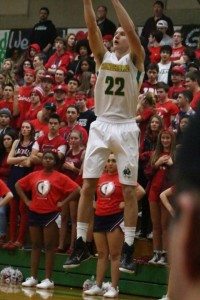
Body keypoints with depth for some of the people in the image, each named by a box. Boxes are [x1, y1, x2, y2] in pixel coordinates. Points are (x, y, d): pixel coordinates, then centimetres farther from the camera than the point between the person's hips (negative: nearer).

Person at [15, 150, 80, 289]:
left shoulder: (60, 177, -6)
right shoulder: (34, 176, 6)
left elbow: (77, 190, -11)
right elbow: (18, 185, 16)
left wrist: (63, 202, -10)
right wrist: (26, 200, 8)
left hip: (51, 214, -4)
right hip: (34, 213, 4)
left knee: (49, 246, -1)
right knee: (36, 246, 9)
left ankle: (48, 279, 1)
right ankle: (33, 277, 13)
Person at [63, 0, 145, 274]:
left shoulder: (135, 59, 1)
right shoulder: (103, 57, 10)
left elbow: (131, 30, -16)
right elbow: (92, 29, -4)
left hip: (125, 129, -3)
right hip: (101, 126, 3)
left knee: (129, 190, -2)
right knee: (87, 186, 0)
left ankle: (128, 249, 1)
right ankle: (80, 245, 6)